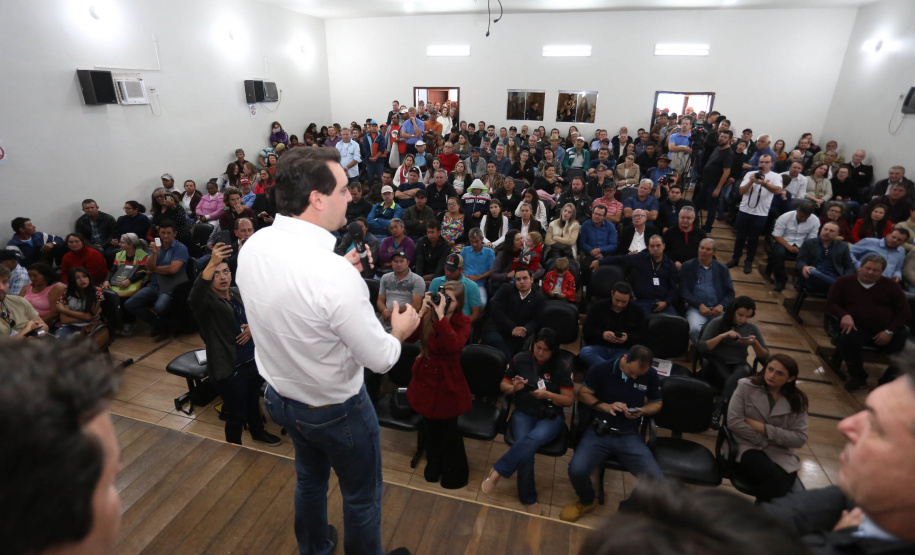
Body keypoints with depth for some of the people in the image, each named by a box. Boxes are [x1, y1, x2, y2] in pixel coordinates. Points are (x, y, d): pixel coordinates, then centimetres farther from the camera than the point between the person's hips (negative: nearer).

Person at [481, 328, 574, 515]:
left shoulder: (563, 367, -3)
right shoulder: (520, 359, 1)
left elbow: (569, 400, -1)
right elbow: (503, 385, 10)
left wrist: (547, 394, -18)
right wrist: (513, 388, -13)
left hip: (551, 416, -1)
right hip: (523, 413, 1)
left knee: (533, 439, -34)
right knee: (527, 447, -28)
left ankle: (497, 472, -25)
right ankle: (528, 499, -10)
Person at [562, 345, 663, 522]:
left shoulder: (651, 376, 1)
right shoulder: (602, 369, -5)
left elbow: (656, 404, 14)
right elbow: (583, 394, 3)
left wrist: (641, 411, -9)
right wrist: (606, 406, -13)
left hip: (629, 436, 2)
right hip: (599, 432, -1)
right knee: (576, 471, -24)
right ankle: (586, 502, 15)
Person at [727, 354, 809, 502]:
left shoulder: (797, 400, 6)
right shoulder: (746, 386, -2)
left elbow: (800, 439, -1)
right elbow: (734, 422, -8)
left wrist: (763, 428, -11)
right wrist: (765, 440, -9)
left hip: (780, 454, 2)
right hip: (748, 447, -2)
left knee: (785, 482, -31)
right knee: (774, 476, -32)